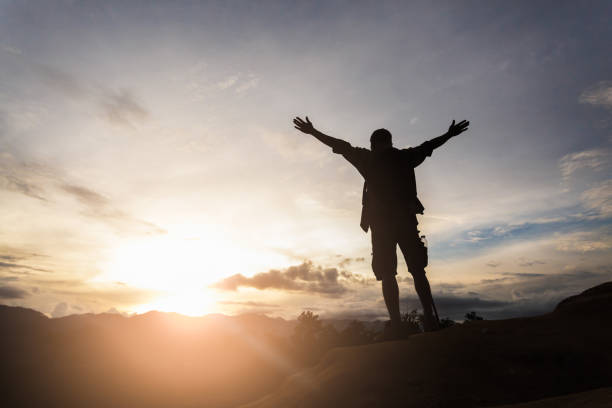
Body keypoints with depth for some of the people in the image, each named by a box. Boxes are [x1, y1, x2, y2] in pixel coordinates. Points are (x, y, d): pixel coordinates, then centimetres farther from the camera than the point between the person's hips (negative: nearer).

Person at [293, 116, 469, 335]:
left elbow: (341, 146, 11)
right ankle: (430, 319, -2)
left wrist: (313, 132, 20)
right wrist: (449, 135, 45)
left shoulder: (368, 159, 7)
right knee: (418, 271, 8)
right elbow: (427, 146, 27)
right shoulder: (404, 157, 13)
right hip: (406, 219, 2)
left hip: (381, 222, -2)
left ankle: (396, 326, -8)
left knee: (387, 275, -1)